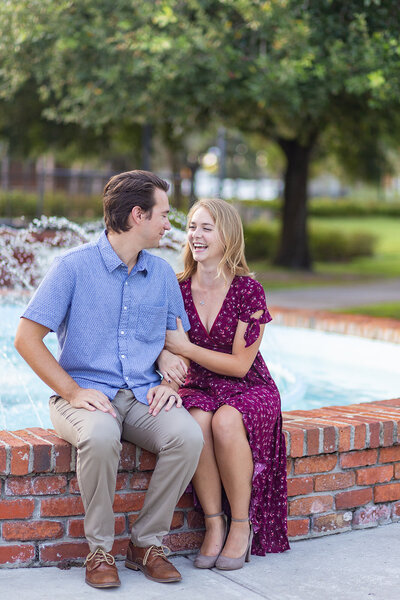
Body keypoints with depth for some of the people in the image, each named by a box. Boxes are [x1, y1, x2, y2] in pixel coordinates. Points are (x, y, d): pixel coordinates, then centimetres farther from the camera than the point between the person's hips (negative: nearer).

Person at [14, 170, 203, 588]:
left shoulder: (162, 273, 11)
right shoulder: (74, 266, -5)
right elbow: (26, 338, -7)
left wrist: (169, 384, -1)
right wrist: (73, 392, -16)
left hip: (142, 396, 4)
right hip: (86, 394, -4)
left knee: (188, 435, -27)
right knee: (100, 437, -38)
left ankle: (146, 543, -9)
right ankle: (99, 549, -16)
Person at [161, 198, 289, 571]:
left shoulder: (248, 291, -12)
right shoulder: (178, 289, -1)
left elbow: (240, 364, -12)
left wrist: (185, 347, -18)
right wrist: (165, 357, -30)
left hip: (249, 389, -2)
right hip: (199, 388, 2)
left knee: (225, 422, -36)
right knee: (196, 422, -33)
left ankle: (242, 524, -17)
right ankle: (214, 525, -19)